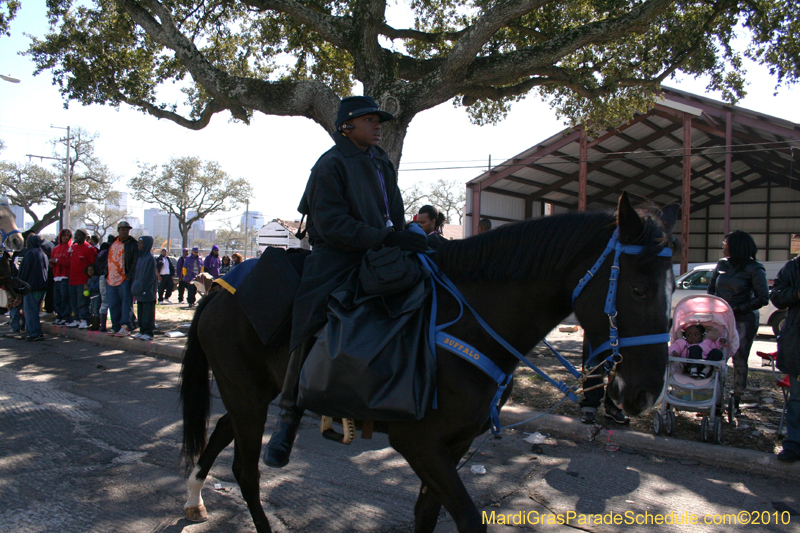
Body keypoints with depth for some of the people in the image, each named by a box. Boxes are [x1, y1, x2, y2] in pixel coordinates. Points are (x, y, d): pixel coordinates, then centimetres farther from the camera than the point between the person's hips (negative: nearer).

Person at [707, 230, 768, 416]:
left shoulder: (754, 269, -7)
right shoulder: (722, 264, 8)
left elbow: (763, 298, -10)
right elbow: (711, 288, 18)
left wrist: (737, 308, -13)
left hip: (744, 319, -4)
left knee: (739, 360, 1)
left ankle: (736, 402, 11)